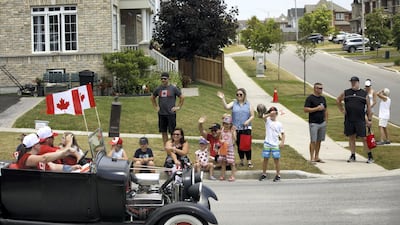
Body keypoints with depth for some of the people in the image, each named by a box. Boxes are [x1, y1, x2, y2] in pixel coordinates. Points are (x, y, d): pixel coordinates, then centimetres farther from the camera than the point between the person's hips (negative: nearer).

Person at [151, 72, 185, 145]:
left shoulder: (173, 88, -3)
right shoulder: (158, 89, 6)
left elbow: (182, 97, 2)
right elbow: (152, 97, 23)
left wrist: (178, 107, -2)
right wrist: (155, 106, 14)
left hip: (171, 114, -4)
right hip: (161, 114, 4)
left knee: (172, 132, -2)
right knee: (163, 132, 8)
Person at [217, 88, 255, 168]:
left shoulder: (248, 104, 5)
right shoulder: (234, 104, 6)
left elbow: (252, 115, 3)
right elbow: (226, 107, -13)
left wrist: (248, 121, -15)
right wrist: (223, 99, -25)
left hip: (246, 128, -1)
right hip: (236, 128, 1)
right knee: (239, 145, 8)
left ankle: (249, 161, 3)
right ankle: (241, 160, 19)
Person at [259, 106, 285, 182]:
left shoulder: (279, 124, 3)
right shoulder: (268, 120, 1)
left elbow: (283, 133, 5)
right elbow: (263, 117, -22)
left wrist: (282, 142, -5)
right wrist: (270, 114, -34)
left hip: (275, 144, 0)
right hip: (267, 144, 0)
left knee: (276, 160, 2)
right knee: (265, 159, 7)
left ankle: (278, 175, 12)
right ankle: (264, 174, 19)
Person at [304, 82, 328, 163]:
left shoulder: (323, 98, 15)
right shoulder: (310, 98, -7)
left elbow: (325, 110, 22)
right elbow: (306, 109, -14)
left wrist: (326, 120, 13)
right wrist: (317, 108, -16)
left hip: (322, 123, 6)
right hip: (313, 123, -6)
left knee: (319, 140, 10)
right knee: (313, 141, -6)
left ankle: (317, 157, 17)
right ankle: (312, 158, -3)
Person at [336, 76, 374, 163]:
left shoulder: (364, 93, 4)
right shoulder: (346, 93, 8)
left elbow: (368, 107, 4)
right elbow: (338, 100, 22)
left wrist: (369, 119, 0)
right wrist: (342, 110, 12)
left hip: (360, 120, -2)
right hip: (349, 120, 2)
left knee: (364, 138, -4)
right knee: (351, 138, 8)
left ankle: (370, 157, 1)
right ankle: (353, 156, 17)